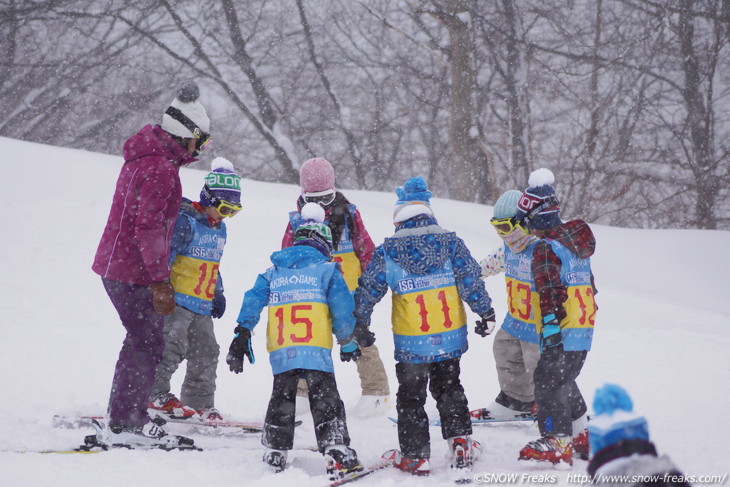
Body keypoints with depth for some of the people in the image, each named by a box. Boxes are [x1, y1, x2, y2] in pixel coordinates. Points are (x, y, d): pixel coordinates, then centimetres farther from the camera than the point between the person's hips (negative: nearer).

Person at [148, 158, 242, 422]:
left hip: (202, 305, 9)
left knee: (206, 351, 9)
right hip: (177, 300, -9)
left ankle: (200, 403, 15)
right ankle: (156, 393, -14)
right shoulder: (185, 221, -13)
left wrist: (218, 293, 23)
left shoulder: (219, 228, 16)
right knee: (172, 343, -19)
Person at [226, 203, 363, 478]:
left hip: (280, 353, 4)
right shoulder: (327, 269, 6)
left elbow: (252, 302, 10)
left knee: (281, 400, 18)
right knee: (325, 402, -4)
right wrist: (347, 342, 11)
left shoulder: (273, 272, 18)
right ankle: (336, 451, -15)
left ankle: (275, 453, 21)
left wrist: (242, 336, 10)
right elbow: (342, 308, 1)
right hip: (315, 350, -4)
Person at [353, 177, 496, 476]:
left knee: (411, 398, 12)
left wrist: (359, 323, 12)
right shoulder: (451, 243, -6)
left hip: (411, 344, -2)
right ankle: (461, 444, 16)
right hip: (451, 338, 2)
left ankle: (415, 456, 14)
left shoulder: (388, 252, -8)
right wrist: (485, 312, 6)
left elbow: (369, 289, -2)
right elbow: (470, 280, -6)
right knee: (449, 389, 22)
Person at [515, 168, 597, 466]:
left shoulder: (546, 249, -14)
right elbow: (587, 283, 23)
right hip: (585, 328, 10)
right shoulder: (576, 241, 15)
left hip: (563, 332, -10)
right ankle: (584, 434, 31)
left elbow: (550, 290, -22)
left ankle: (557, 442, -11)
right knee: (564, 381, 22)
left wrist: (550, 323, -26)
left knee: (547, 382, -7)